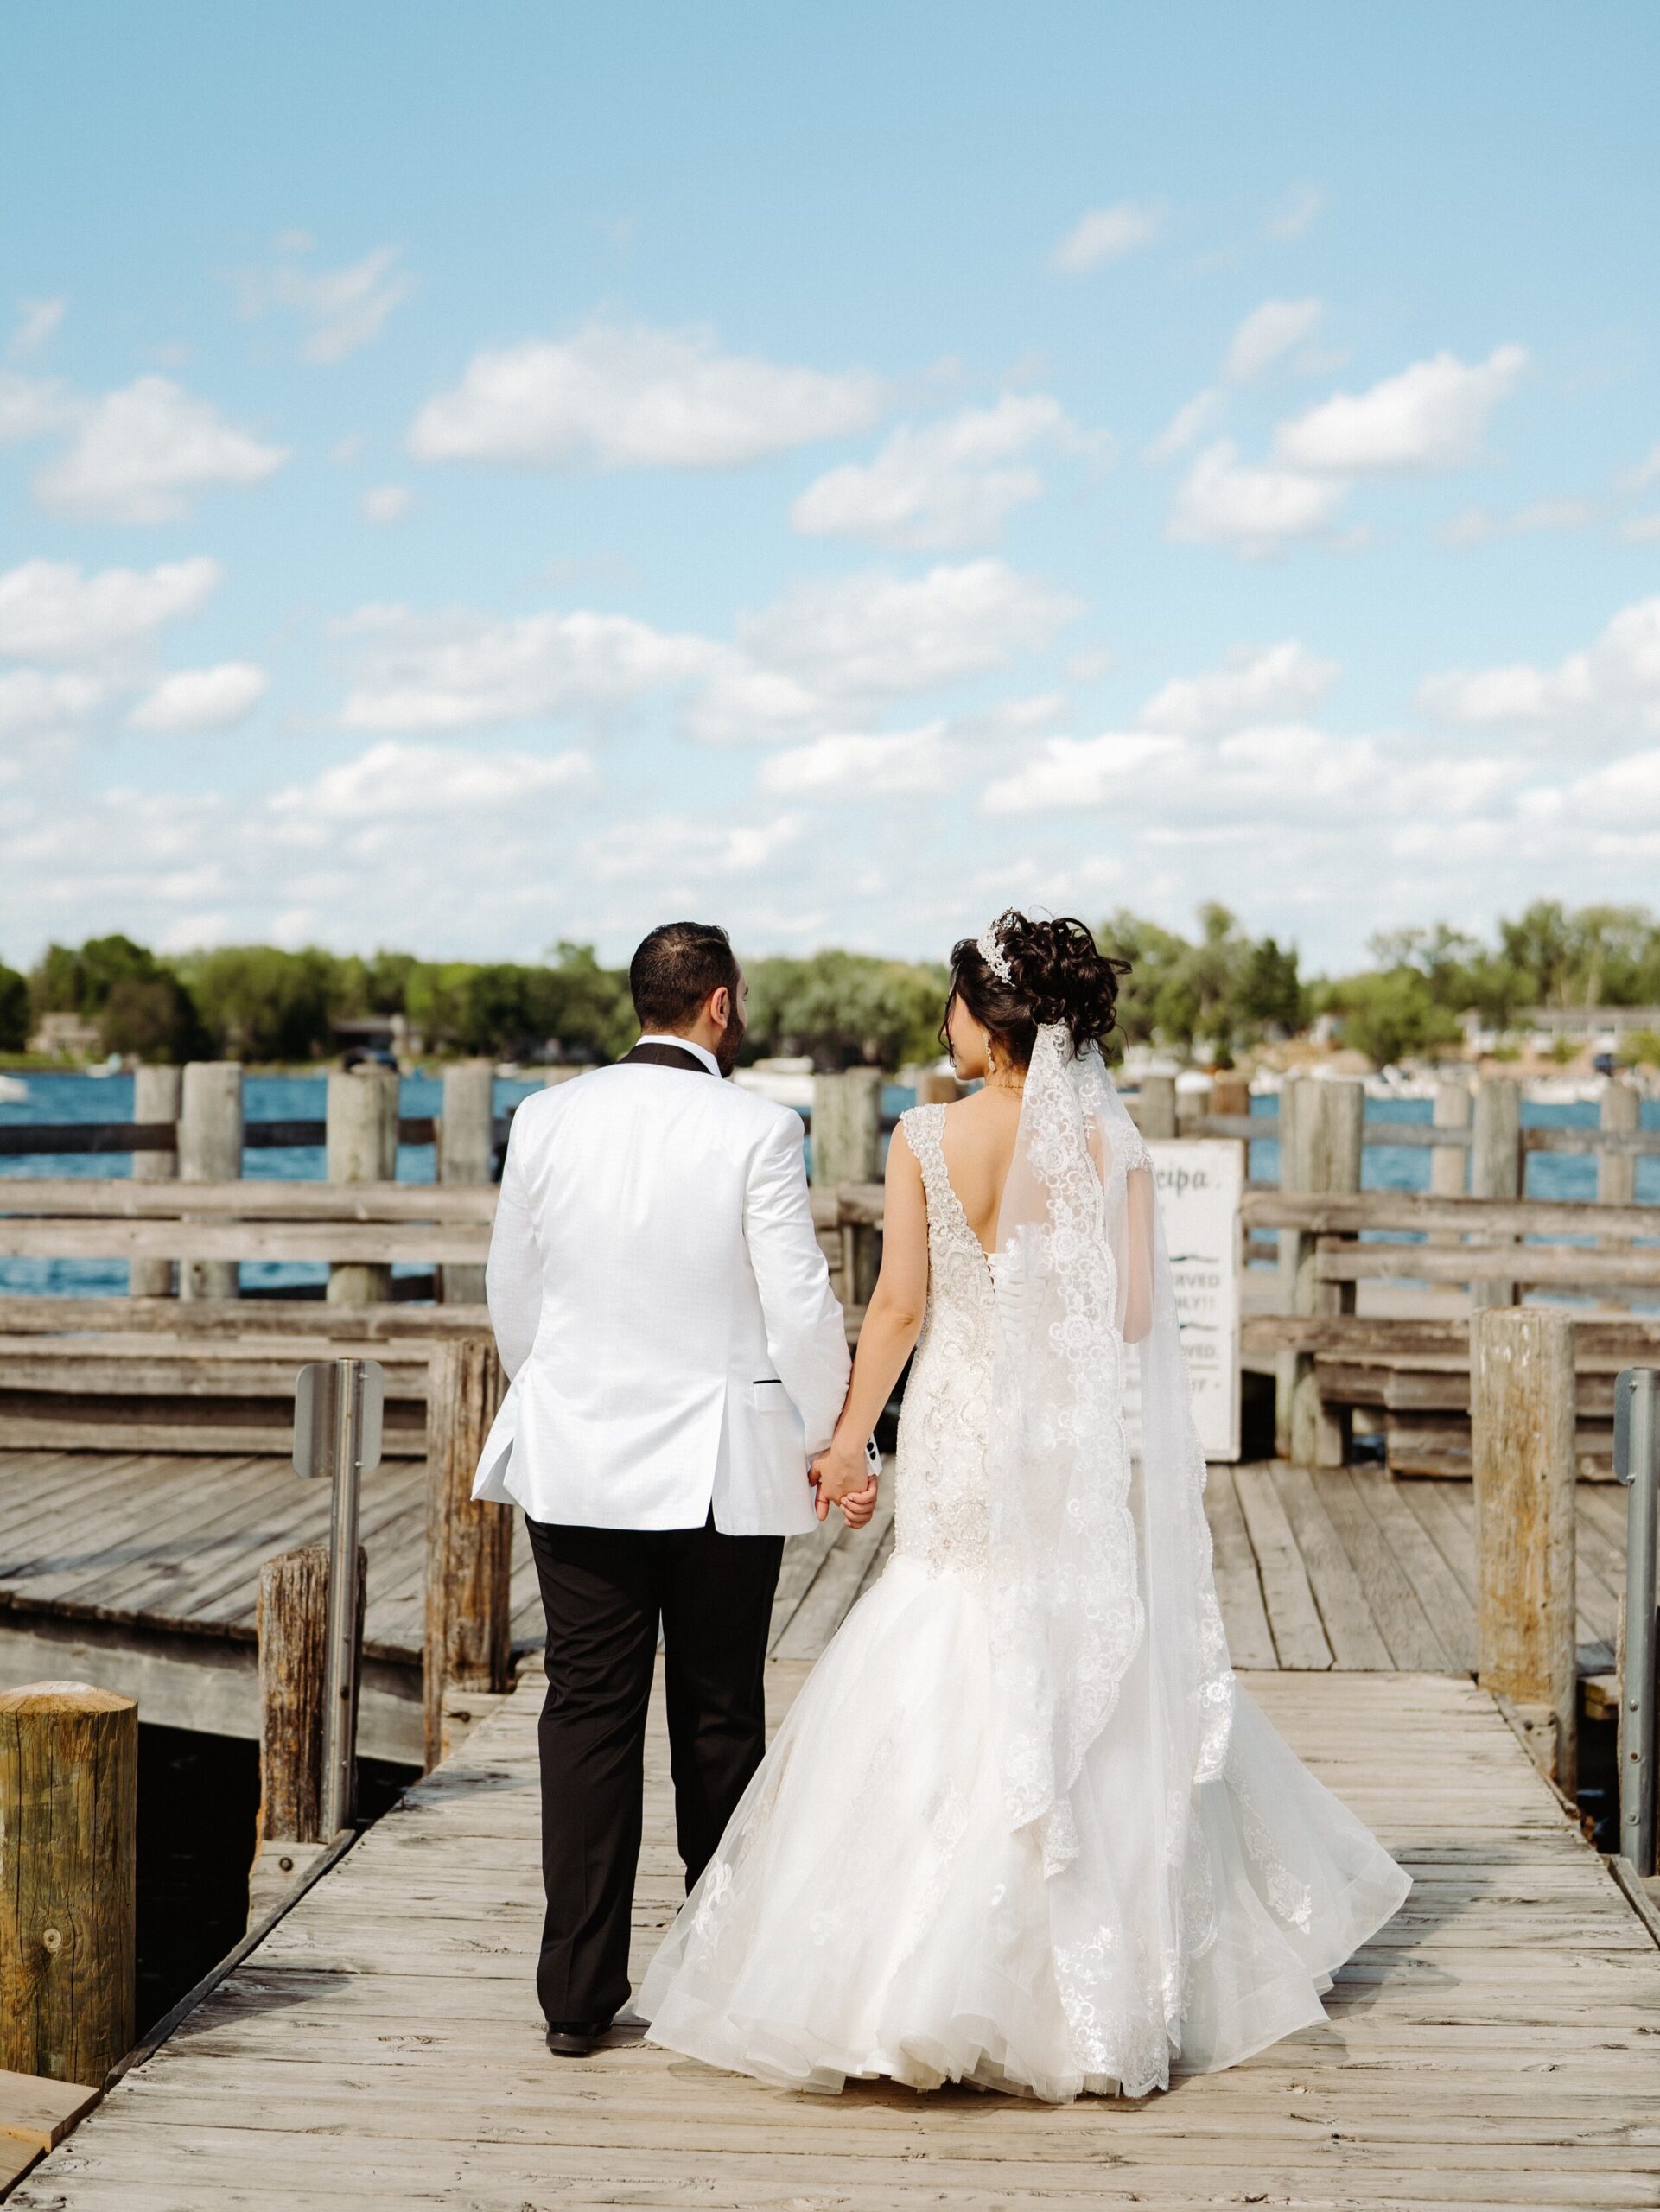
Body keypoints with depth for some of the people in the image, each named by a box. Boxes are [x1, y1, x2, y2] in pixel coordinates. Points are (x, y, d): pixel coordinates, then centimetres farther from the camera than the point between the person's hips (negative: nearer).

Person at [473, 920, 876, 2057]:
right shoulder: (758, 1131, -11)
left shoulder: (547, 1119, 0)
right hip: (723, 1471, -2)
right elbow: (800, 1311, -10)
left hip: (578, 1462, 3)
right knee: (720, 1722, 10)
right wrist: (839, 1446, 2)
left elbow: (512, 1295, 7)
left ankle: (580, 1992, 9)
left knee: (587, 1715, 7)